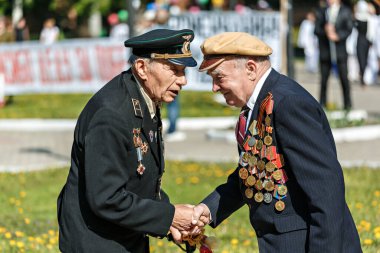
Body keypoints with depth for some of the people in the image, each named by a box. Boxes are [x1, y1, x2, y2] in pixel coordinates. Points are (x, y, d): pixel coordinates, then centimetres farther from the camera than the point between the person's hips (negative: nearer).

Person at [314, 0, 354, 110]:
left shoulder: (346, 11, 7)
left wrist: (338, 36, -15)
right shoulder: (321, 12, 11)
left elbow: (349, 29, 0)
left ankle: (348, 104, 6)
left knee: (344, 78, -2)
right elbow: (316, 30, 6)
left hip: (340, 48, -1)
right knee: (324, 79, 2)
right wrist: (325, 31, -14)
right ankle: (322, 104, 9)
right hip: (325, 50, 2)